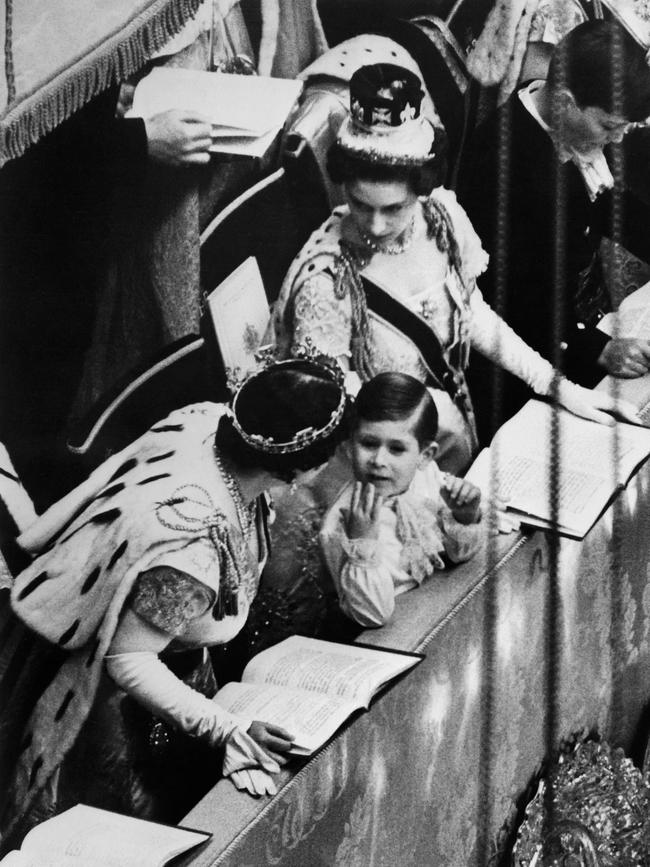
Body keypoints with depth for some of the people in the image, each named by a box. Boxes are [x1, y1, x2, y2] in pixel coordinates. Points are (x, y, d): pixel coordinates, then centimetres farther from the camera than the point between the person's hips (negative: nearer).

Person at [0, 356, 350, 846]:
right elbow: (127, 660, -30)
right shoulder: (193, 549, -43)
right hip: (134, 701, -8)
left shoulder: (210, 422, -23)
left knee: (189, 815, 28)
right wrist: (227, 730, -31)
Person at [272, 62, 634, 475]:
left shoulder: (441, 217, -9)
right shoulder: (325, 279, -25)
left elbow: (473, 316, 5)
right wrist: (436, 407, -18)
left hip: (455, 432, 5)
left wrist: (560, 388, 4)